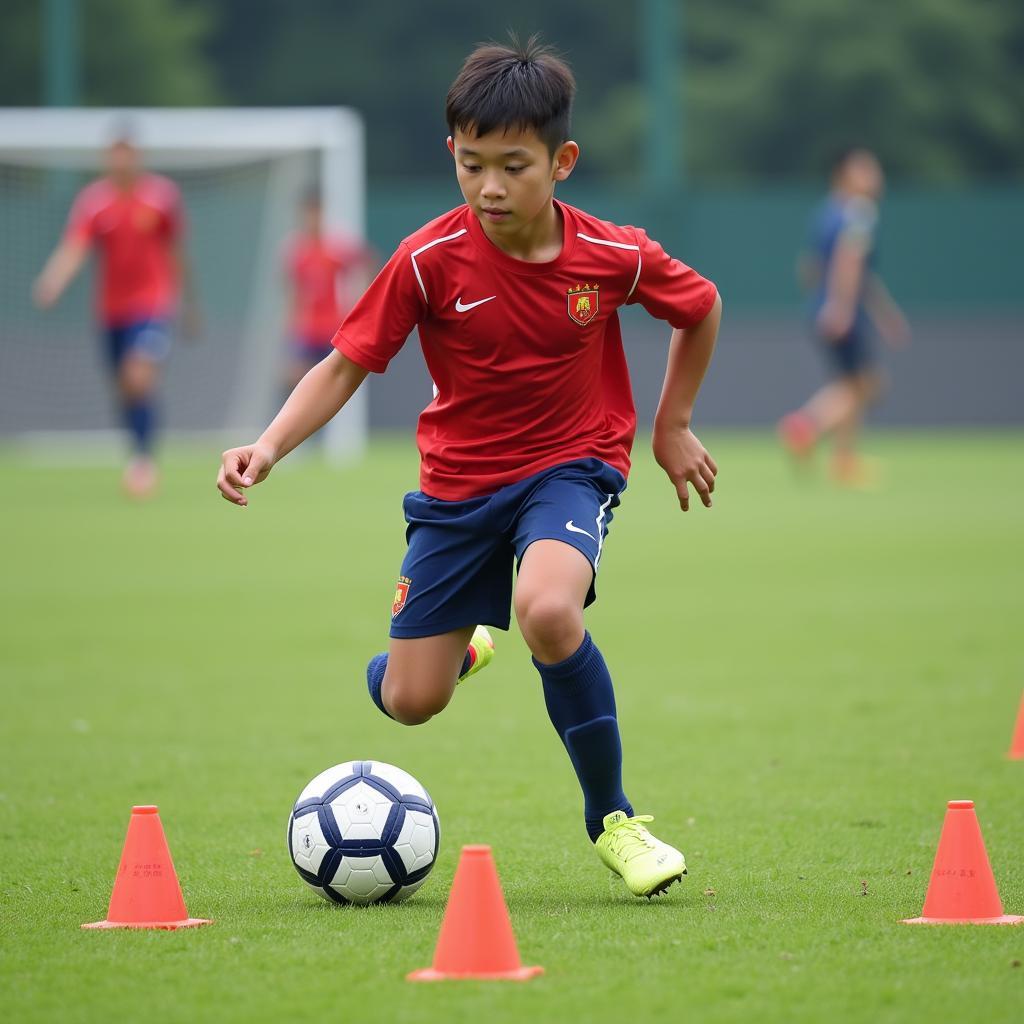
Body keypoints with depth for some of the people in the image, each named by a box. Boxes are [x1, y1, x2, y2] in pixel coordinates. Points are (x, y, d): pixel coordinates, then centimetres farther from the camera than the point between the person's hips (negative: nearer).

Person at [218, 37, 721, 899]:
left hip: (572, 468, -2)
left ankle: (612, 819, -16)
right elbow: (346, 365, -10)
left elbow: (701, 308, 7)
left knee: (548, 610, -35)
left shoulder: (613, 257, -14)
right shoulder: (430, 261, -15)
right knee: (408, 701, -1)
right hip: (459, 482, 2)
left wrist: (673, 425, 10)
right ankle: (466, 648, 41)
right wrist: (269, 447, -24)